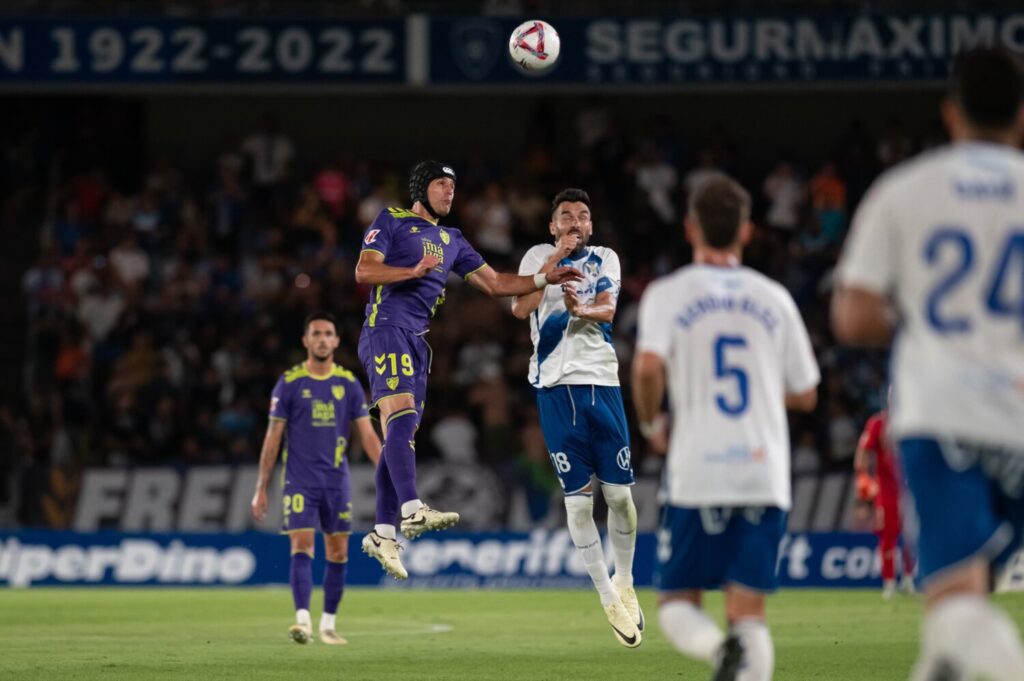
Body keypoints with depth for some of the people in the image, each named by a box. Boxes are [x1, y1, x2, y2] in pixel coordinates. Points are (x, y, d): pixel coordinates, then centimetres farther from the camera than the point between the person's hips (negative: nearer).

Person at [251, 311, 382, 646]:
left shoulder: (349, 384, 6)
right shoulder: (289, 383, -1)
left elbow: (367, 434, 5)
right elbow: (273, 437, 1)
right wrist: (261, 488, -1)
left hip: (337, 480, 3)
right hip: (300, 480, -3)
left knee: (338, 553, 5)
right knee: (302, 546, -14)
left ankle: (328, 624, 16)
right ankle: (303, 619, -23)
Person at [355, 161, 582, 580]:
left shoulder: (451, 240, 24)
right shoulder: (392, 221, 5)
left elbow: (493, 283, 22)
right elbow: (364, 272, -6)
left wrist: (545, 279, 12)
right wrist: (414, 271, -17)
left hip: (417, 341, 8)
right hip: (386, 329, -8)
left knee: (402, 432, 3)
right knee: (401, 415, -23)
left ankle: (384, 533, 2)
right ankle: (412, 511, -38)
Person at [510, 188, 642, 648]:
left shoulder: (605, 260, 11)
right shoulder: (538, 257, 8)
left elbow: (608, 308, -8)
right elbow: (520, 309, -9)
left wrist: (582, 310, -30)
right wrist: (554, 261, -14)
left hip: (601, 381, 1)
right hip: (555, 385, -1)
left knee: (619, 493, -2)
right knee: (577, 498, -3)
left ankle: (625, 582, 19)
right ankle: (608, 598, 5)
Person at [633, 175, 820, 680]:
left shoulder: (668, 294, 2)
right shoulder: (773, 298, 11)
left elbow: (648, 368, -15)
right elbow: (805, 395, 15)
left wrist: (652, 424, 4)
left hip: (696, 474, -2)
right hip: (765, 475, 2)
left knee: (677, 604, 7)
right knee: (748, 611, 4)